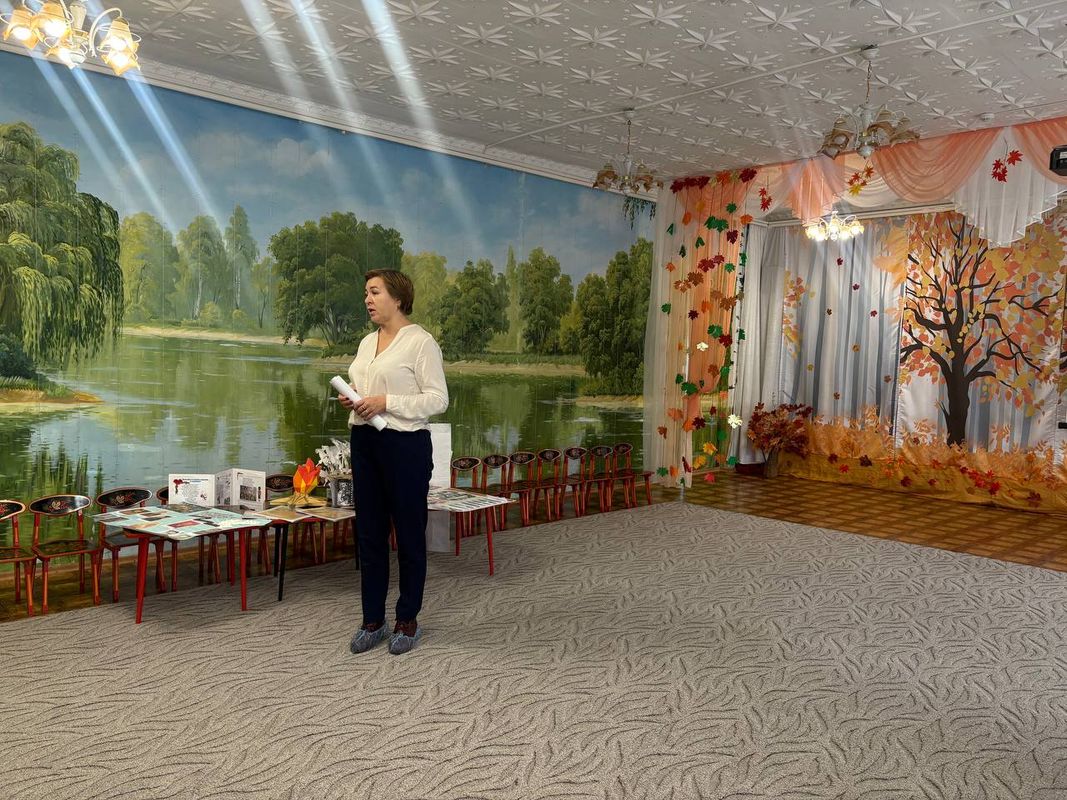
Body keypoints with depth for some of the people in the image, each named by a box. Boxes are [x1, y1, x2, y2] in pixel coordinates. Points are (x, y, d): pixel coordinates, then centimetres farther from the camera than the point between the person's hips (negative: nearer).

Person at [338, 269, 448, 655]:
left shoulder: (420, 341, -10)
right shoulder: (367, 342, 14)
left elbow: (438, 399, -14)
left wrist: (386, 402, -21)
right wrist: (352, 401, 1)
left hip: (405, 444, -8)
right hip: (365, 442, 8)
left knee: (409, 535, 5)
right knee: (369, 534, 11)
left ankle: (408, 620, 19)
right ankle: (373, 620, 22)